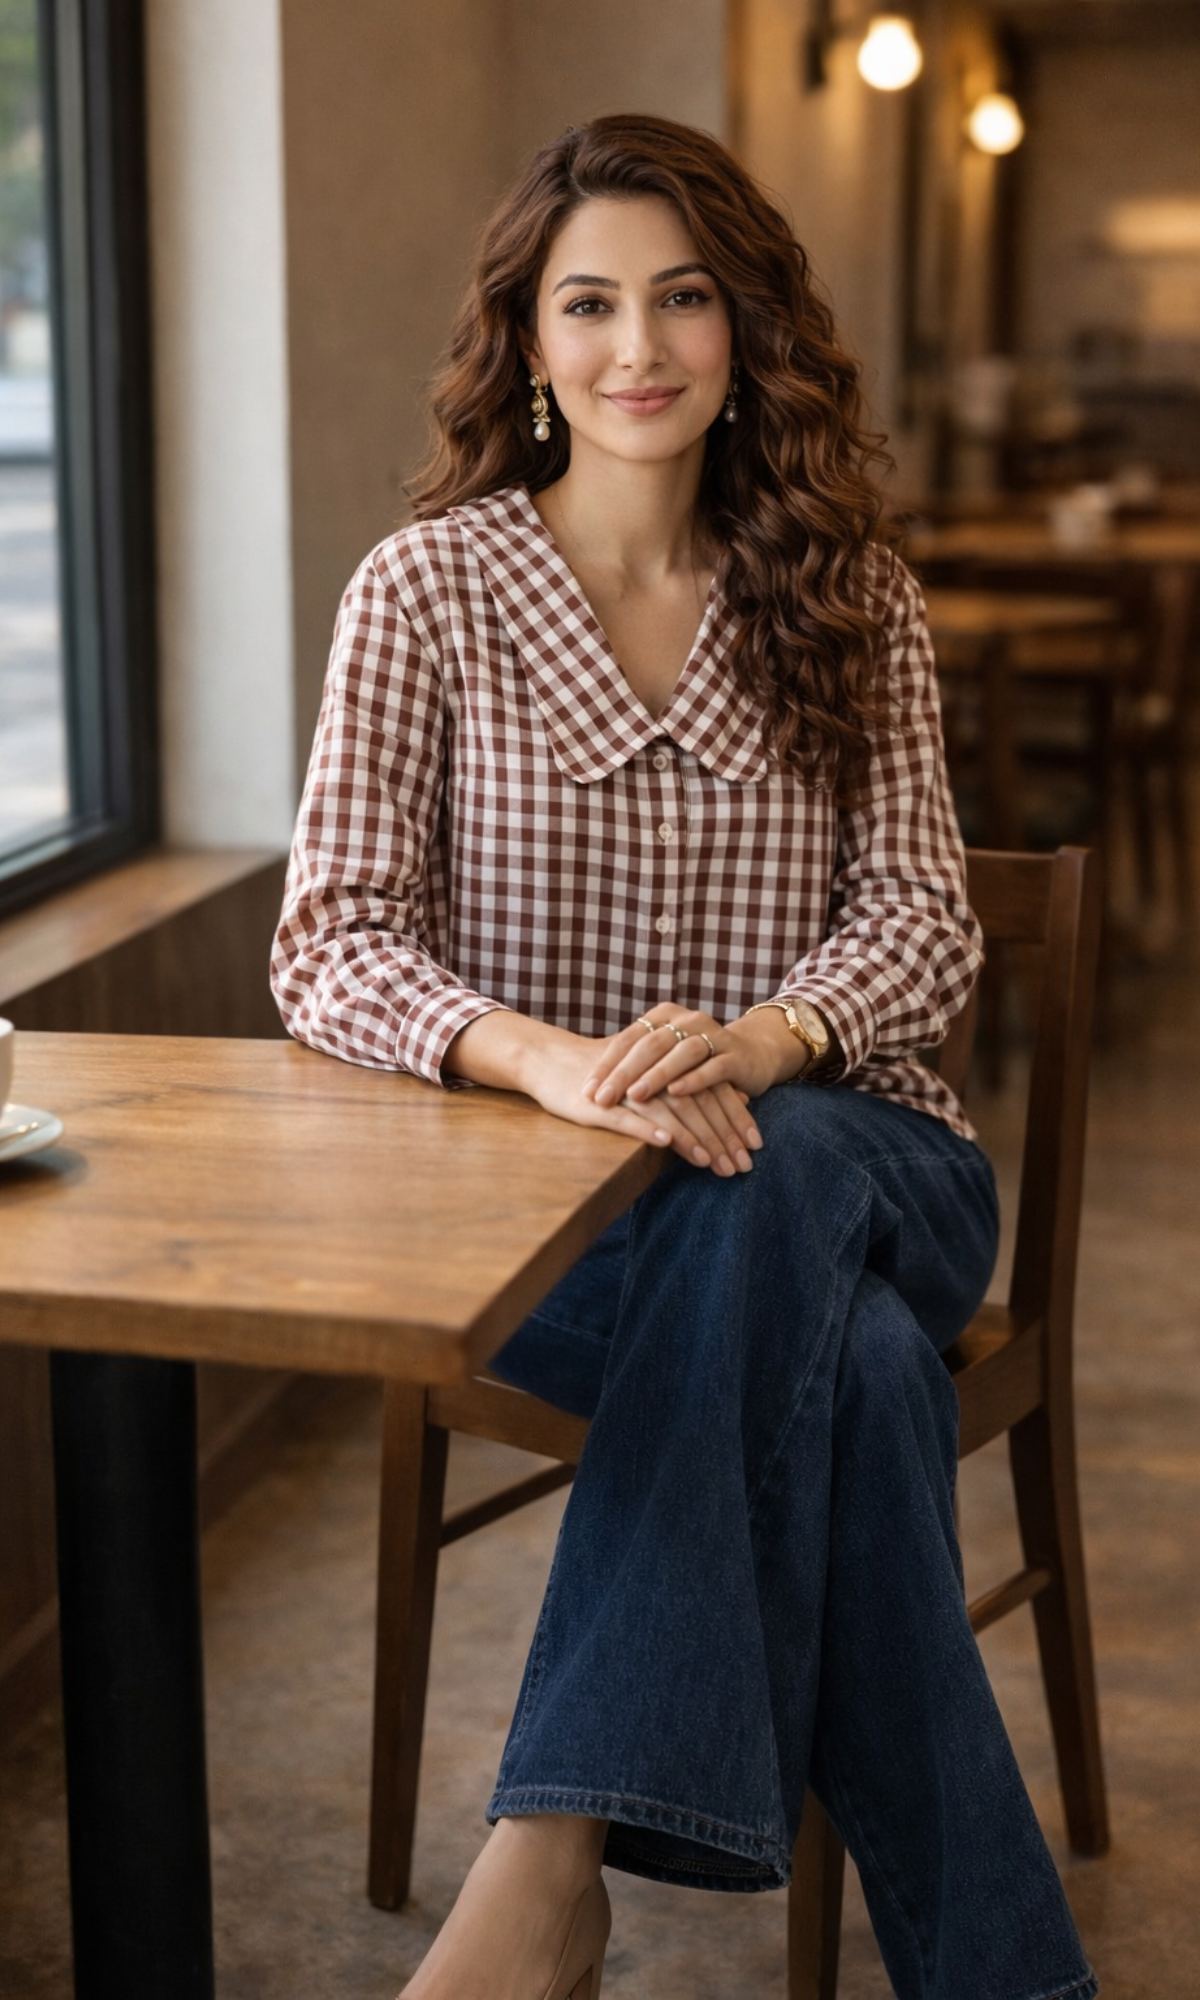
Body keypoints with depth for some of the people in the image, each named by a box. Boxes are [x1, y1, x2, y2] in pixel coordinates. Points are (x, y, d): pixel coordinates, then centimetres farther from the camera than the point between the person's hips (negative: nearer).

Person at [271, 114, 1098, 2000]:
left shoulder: (851, 602, 8)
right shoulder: (426, 592, 1)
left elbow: (924, 917, -1)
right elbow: (330, 940, -8)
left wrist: (753, 1043, -26)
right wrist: (555, 1057, -30)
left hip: (844, 1154, 2)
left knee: (768, 1182, -37)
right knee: (847, 1358, -34)